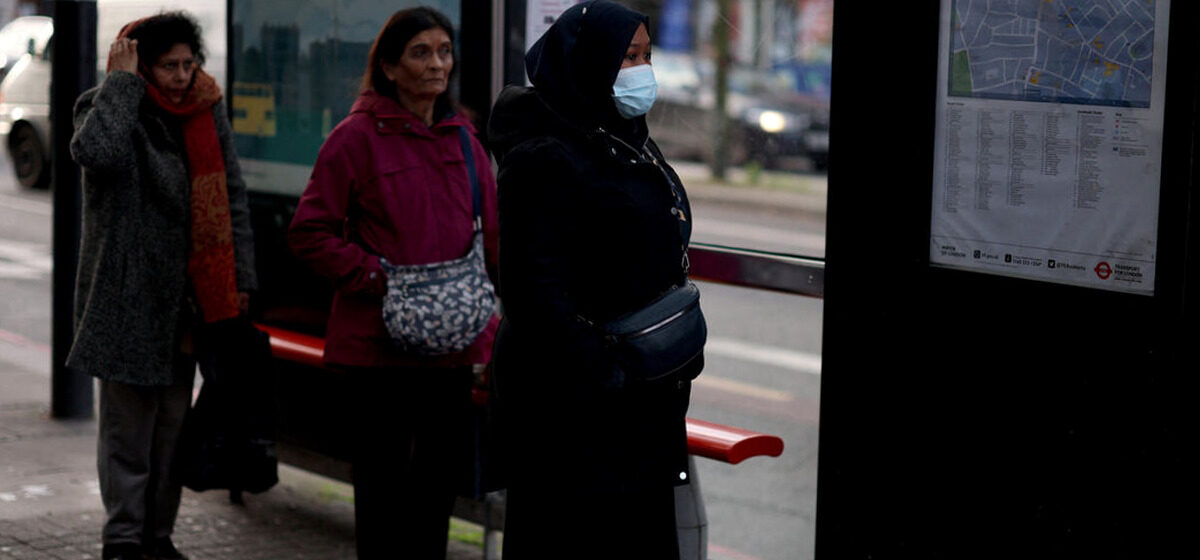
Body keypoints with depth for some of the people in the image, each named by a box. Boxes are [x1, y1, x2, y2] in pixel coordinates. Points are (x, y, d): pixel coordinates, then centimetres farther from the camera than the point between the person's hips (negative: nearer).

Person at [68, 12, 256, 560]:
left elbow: (231, 197, 12)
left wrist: (240, 278, 7)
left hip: (186, 297, 5)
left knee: (173, 422, 11)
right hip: (126, 295, -5)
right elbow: (95, 150, -33)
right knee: (127, 422, -3)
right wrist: (123, 81, -23)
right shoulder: (112, 107, -8)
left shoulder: (207, 112, 7)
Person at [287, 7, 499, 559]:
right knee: (383, 469, 3)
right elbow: (308, 234, -8)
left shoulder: (461, 137, 11)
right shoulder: (358, 137, -7)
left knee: (446, 462, 13)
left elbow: (490, 228, 17)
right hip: (381, 339, -5)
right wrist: (376, 278, -14)